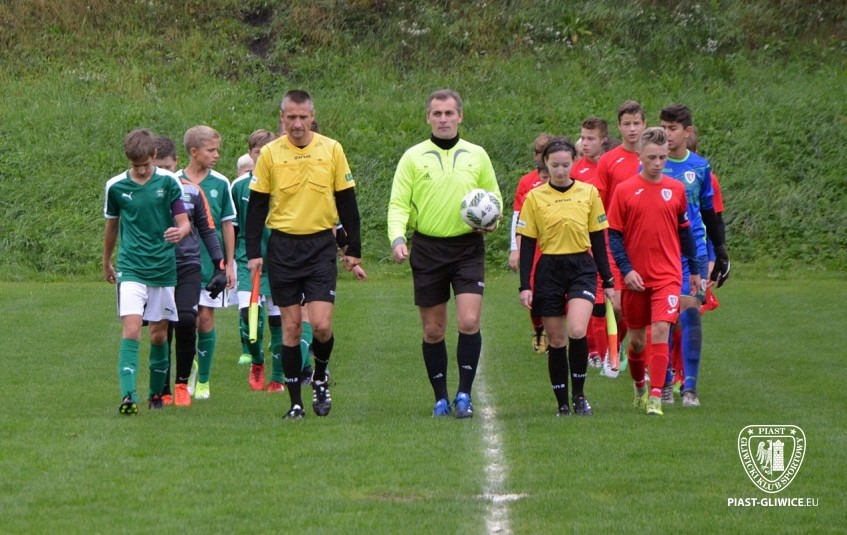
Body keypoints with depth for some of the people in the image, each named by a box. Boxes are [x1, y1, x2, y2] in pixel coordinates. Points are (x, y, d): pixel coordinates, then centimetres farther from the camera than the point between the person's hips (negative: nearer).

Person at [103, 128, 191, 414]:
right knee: (131, 329, -16)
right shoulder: (116, 186, 0)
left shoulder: (168, 182, -2)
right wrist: (106, 263, 26)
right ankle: (128, 395, -24)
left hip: (164, 269, 1)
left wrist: (180, 232, -25)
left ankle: (157, 392, 25)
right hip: (131, 269, -1)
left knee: (159, 334, 8)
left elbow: (184, 222, 0)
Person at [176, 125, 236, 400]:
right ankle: (191, 360, 23)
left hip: (212, 261, 1)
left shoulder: (220, 183, 3)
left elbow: (227, 225, 8)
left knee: (206, 319, 0)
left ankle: (203, 380, 11)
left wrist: (229, 264, 5)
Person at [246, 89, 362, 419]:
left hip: (321, 245, 0)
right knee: (291, 327, 1)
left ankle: (320, 377, 18)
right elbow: (256, 206, 4)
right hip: (283, 246, 0)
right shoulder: (269, 154, 1)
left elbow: (346, 201, 7)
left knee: (321, 325, -10)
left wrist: (354, 249, 5)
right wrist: (253, 253, -2)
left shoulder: (331, 150, 1)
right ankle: (295, 401, 9)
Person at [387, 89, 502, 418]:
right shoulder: (413, 157, 3)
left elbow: (493, 196, 17)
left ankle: (464, 394, -3)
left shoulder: (477, 156, 7)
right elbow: (398, 203, 0)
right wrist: (397, 238, -16)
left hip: (467, 247, 0)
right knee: (433, 330, 4)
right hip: (427, 248, 0)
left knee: (469, 322, -13)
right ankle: (441, 398, 16)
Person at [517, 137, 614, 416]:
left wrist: (608, 281, 7)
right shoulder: (534, 198, 2)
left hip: (582, 268, 0)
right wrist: (525, 285, -3)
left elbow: (598, 239, 9)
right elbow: (527, 244, 3)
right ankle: (563, 403, 15)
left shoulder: (588, 193, 5)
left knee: (577, 331, -20)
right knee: (556, 340, 3)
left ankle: (579, 394, -1)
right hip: (549, 271, 1)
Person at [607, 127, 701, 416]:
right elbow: (614, 235, -1)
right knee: (637, 338, 10)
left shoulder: (676, 189, 4)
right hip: (635, 278, 0)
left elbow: (685, 231, 14)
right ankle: (639, 387, 34)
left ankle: (655, 398, -15)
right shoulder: (625, 190, -2)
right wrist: (626, 270, -11)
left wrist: (694, 270, 17)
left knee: (660, 331, -15)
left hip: (667, 276, 0)